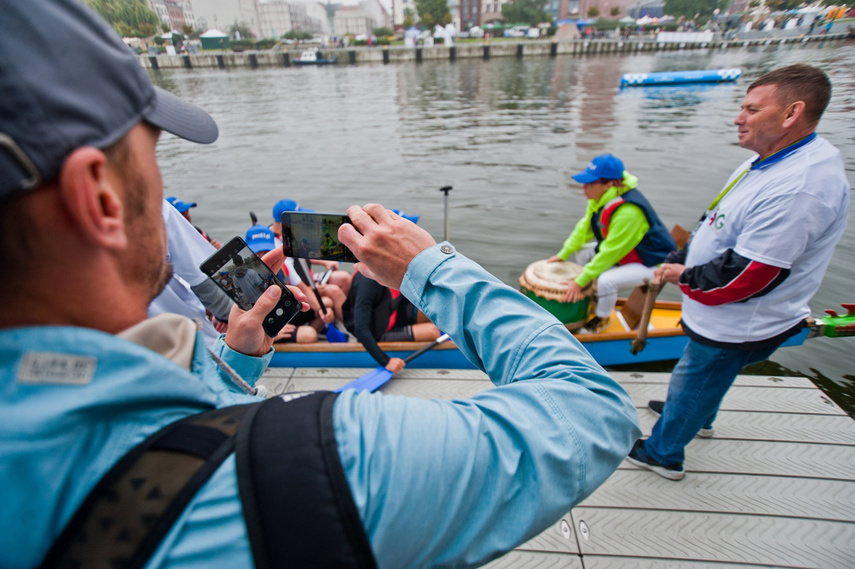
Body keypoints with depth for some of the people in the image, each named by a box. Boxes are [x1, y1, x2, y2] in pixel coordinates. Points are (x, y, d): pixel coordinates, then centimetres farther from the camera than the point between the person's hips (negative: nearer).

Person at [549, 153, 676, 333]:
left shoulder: (628, 212, -36)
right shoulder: (600, 197, -10)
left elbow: (610, 253, -30)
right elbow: (584, 227, 2)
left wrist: (580, 282, -24)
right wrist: (563, 254, 4)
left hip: (652, 264, -9)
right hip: (630, 252, 9)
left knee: (606, 280, -28)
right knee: (584, 254, 7)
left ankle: (603, 318, 2)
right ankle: (594, 298, 22)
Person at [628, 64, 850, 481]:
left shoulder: (800, 187, -31)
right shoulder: (772, 160, 2)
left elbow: (747, 276, -31)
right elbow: (715, 226, 10)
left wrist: (686, 278, -17)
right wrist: (679, 260, 3)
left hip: (734, 326, -9)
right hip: (722, 317, 9)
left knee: (693, 384, 10)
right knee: (698, 377, 31)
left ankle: (662, 454, 33)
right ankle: (696, 417, 58)